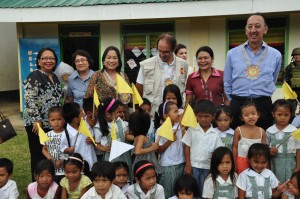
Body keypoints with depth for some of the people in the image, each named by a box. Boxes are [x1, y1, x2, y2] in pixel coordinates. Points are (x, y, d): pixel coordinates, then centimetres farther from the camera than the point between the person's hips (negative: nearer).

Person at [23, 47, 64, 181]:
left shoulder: (55, 77, 14)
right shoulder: (34, 77, -10)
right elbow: (29, 100, -18)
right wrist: (37, 120, -22)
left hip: (53, 124, 7)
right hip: (38, 124, -7)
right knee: (39, 157, 1)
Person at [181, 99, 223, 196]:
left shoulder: (215, 134, -1)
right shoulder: (192, 130, -2)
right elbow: (187, 147, 0)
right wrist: (188, 165, -4)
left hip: (208, 167, 1)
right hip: (193, 166, -1)